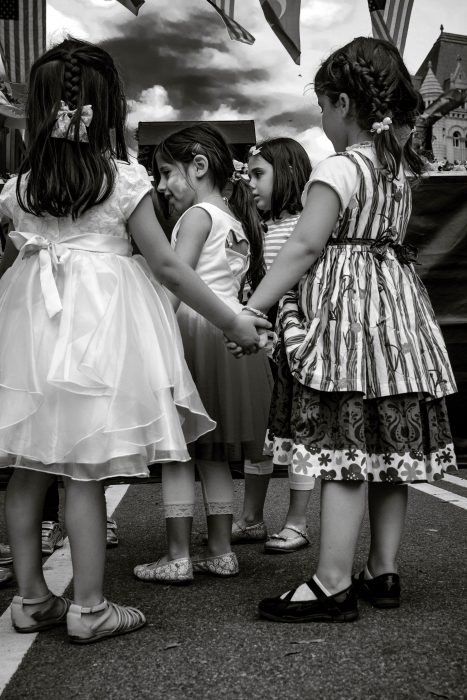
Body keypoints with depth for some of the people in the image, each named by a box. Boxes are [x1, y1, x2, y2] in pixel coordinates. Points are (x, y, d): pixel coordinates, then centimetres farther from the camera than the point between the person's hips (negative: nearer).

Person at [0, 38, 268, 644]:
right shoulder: (124, 179, -5)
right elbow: (166, 265, -6)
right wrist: (231, 322, 0)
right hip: (99, 327, -4)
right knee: (85, 475, 0)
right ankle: (88, 608, 10)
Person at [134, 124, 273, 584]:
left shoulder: (197, 214, -5)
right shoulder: (237, 221, 20)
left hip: (193, 330, -8)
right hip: (231, 327, 8)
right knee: (214, 452, 12)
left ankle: (178, 558, -1)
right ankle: (221, 552, 16)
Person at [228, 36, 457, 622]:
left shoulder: (339, 167, -11)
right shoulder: (399, 165, 14)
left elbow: (305, 247, -16)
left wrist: (253, 307, -13)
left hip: (345, 311, -9)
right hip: (396, 309, 9)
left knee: (343, 452, -7)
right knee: (387, 451, 11)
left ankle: (333, 585, -1)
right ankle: (384, 571, 20)